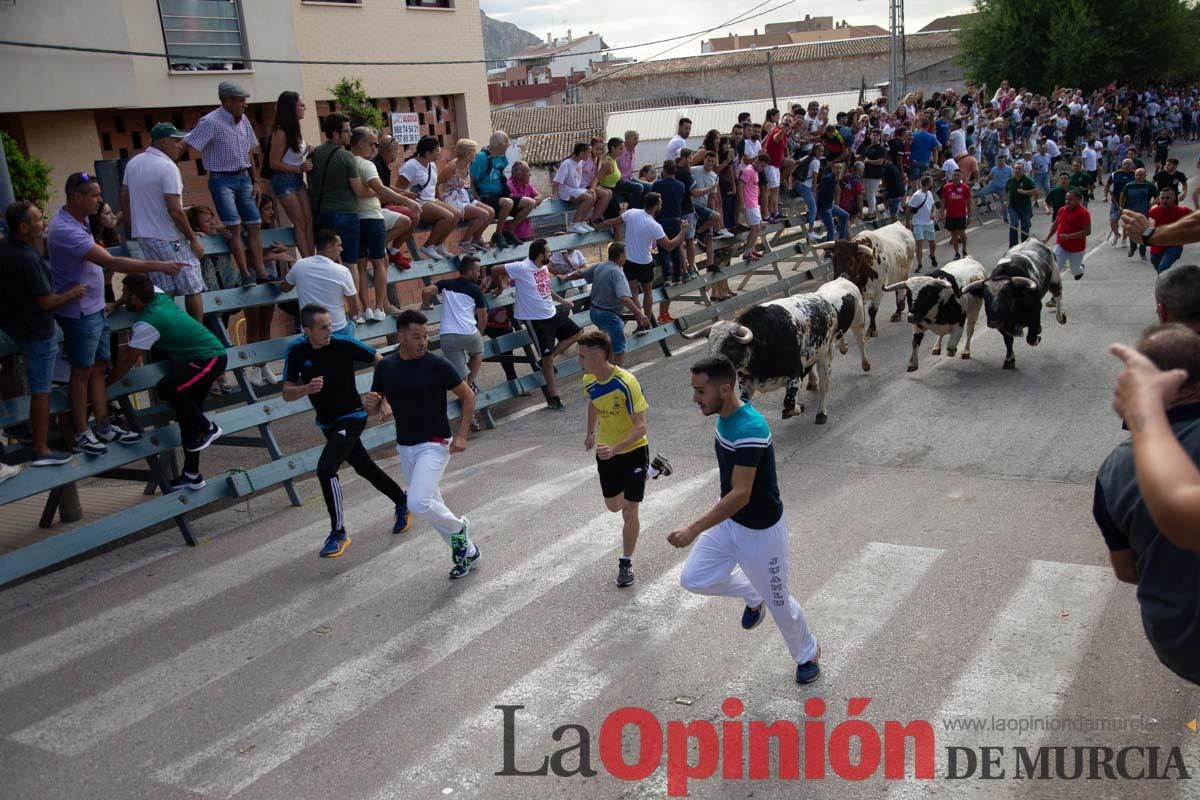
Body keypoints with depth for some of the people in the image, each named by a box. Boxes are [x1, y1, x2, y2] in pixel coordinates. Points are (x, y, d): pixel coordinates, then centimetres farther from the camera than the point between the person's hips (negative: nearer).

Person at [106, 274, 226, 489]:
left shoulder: (147, 324, -20)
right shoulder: (158, 294, 4)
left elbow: (126, 362, -14)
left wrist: (105, 383, -1)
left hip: (209, 359, -10)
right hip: (211, 353, 10)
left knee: (167, 388, -30)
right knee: (188, 413, 12)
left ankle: (207, 428, -8)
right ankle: (192, 475, 19)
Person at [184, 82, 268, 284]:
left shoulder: (243, 120, 8)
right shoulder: (210, 122, -13)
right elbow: (187, 145, -17)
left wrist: (254, 182, 13)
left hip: (243, 178, 7)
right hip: (222, 180, -7)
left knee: (254, 225, 2)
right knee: (233, 226, -14)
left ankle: (260, 273, 5)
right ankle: (245, 274, -14)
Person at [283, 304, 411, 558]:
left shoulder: (344, 344, -18)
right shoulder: (297, 351, -9)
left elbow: (381, 362, -6)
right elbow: (287, 393, -7)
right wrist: (307, 388, -28)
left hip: (351, 417, -5)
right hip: (327, 422, 5)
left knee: (326, 468, -21)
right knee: (364, 467, 18)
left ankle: (338, 533, -7)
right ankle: (402, 502, 42)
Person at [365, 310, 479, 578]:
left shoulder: (438, 365, -14)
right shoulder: (385, 367, -2)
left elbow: (468, 396, -4)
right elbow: (375, 409, 8)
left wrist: (461, 435, -11)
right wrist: (371, 403, -16)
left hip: (434, 444, -6)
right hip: (404, 446, 6)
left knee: (418, 504, -21)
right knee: (430, 504, 14)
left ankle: (458, 528, 9)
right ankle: (467, 550, 33)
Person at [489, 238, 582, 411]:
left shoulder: (543, 267, 3)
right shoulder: (522, 268, -22)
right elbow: (495, 270, -18)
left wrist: (562, 301, 19)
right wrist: (499, 287, -3)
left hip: (552, 313, 8)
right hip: (535, 319, -8)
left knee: (575, 333, 13)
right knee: (547, 357, -2)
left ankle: (549, 359, 15)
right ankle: (553, 398, 10)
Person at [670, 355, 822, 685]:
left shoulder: (750, 429, -33)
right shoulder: (725, 418, -4)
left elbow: (741, 494, -35)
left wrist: (694, 529, -37)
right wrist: (712, 516, 23)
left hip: (761, 530, -8)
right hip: (729, 521, 8)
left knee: (778, 601, 11)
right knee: (693, 579, 4)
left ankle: (808, 653, 40)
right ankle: (752, 596, 31)